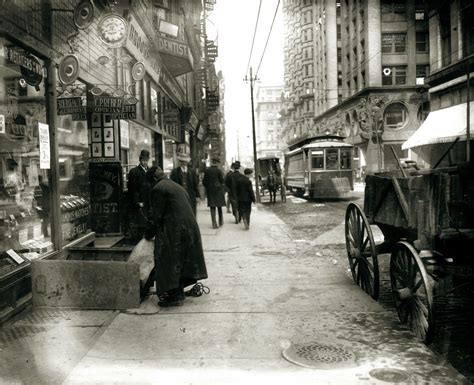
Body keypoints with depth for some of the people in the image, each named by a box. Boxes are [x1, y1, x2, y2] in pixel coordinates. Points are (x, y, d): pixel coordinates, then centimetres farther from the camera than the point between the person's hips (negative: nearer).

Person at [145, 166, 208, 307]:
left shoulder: (158, 189, -6)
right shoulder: (177, 187, 19)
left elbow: (156, 215, -10)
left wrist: (149, 234, 2)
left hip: (173, 231, -9)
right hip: (190, 226, 9)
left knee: (169, 263, 1)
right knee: (182, 259, 17)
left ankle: (174, 296, 3)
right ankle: (179, 291, 27)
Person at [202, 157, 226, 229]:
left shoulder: (207, 170, -1)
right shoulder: (218, 171, -10)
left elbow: (204, 181, 2)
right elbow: (222, 181, -6)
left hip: (210, 191, 2)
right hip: (218, 190, -2)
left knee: (212, 207, 3)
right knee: (219, 206, 13)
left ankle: (214, 224, -3)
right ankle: (221, 222, 21)